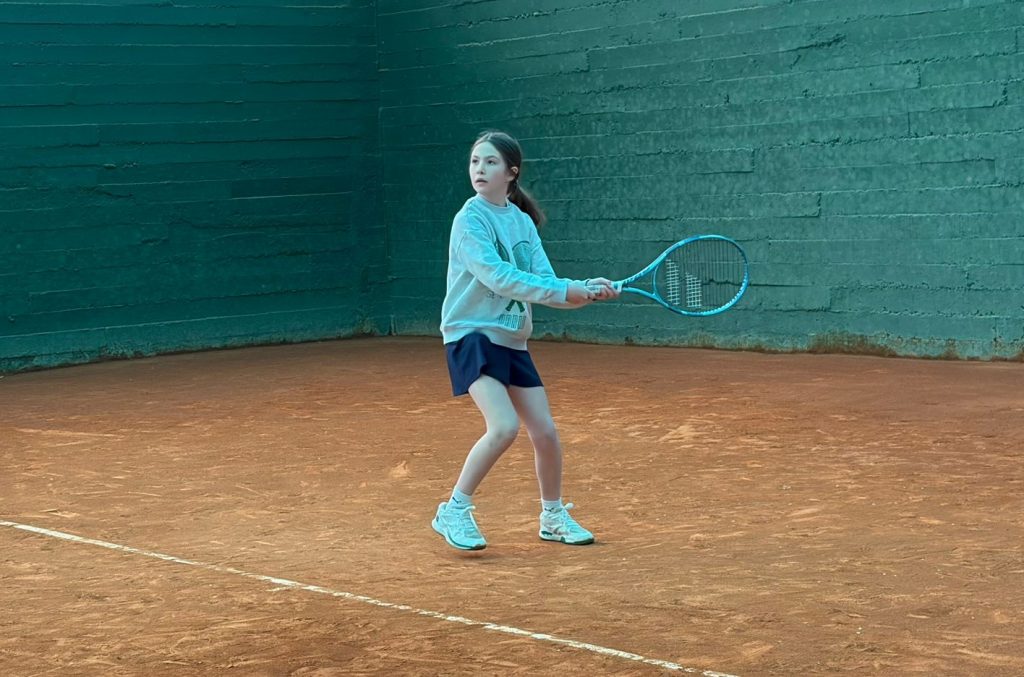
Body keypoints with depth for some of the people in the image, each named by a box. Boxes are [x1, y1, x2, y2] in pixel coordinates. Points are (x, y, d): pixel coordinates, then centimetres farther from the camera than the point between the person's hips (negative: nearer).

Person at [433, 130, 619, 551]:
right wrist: (563, 289, -26)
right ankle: (454, 512, -8)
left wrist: (585, 291, -17)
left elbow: (545, 286, 2)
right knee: (504, 427, -23)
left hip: (512, 340, 6)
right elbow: (497, 276, -23)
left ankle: (553, 516, 28)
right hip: (472, 335, -6)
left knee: (545, 433, 6)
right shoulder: (470, 220, -11)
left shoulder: (523, 222, 7)